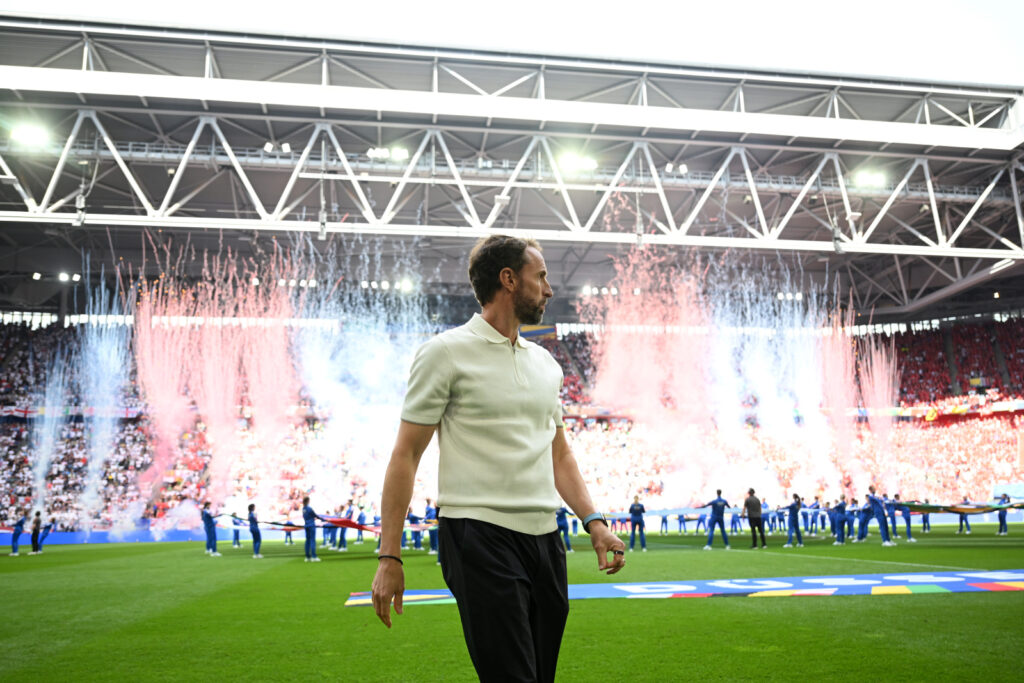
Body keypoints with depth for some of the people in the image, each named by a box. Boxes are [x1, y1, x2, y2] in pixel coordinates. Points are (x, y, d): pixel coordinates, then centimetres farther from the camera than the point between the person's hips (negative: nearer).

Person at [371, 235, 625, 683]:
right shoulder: (446, 352, -4)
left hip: (545, 539, 7)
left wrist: (593, 521, 8)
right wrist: (389, 556, -9)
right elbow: (406, 455, -5)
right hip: (481, 540, -6)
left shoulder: (546, 363, 16)